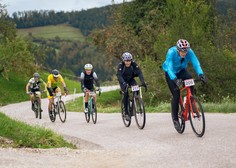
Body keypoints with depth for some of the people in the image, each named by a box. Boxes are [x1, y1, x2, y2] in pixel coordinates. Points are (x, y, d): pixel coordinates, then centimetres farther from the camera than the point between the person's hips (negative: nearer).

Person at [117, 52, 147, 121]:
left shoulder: (134, 64, -23)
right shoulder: (120, 65, -28)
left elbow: (139, 72, -30)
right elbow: (119, 76, -39)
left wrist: (143, 82, -46)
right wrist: (124, 84, -57)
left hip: (131, 79, 2)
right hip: (123, 81, -2)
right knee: (126, 94, -23)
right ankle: (126, 113, -16)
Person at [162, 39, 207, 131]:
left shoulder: (189, 52, -26)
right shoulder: (171, 53, -34)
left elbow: (196, 63, -35)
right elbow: (169, 67, -42)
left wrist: (201, 74, -54)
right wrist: (175, 79, -59)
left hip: (181, 71, 3)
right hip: (171, 73, -3)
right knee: (176, 95, -14)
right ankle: (175, 118, 1)